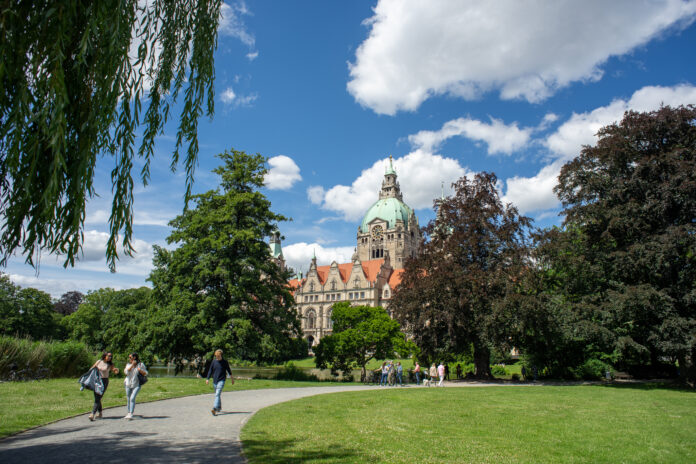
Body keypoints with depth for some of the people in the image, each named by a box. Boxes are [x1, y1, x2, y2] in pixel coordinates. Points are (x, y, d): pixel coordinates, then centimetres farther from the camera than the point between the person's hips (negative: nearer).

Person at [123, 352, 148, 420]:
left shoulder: (141, 364, -2)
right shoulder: (128, 365, 7)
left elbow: (145, 373, 1)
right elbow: (126, 372, -10)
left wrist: (140, 370, -18)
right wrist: (132, 365, -16)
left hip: (136, 385, -4)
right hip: (128, 384, 4)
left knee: (132, 398, -17)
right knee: (128, 399, 11)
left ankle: (131, 414, -14)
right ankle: (129, 413, 27)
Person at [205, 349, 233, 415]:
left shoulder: (225, 362, -4)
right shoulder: (214, 361, 2)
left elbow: (228, 370, 10)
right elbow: (210, 370, 7)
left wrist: (231, 378, 19)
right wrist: (207, 379, -1)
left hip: (221, 380, -4)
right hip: (215, 380, 4)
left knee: (217, 394, -17)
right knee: (217, 395, 16)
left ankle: (214, 409, -26)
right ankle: (219, 407, 34)